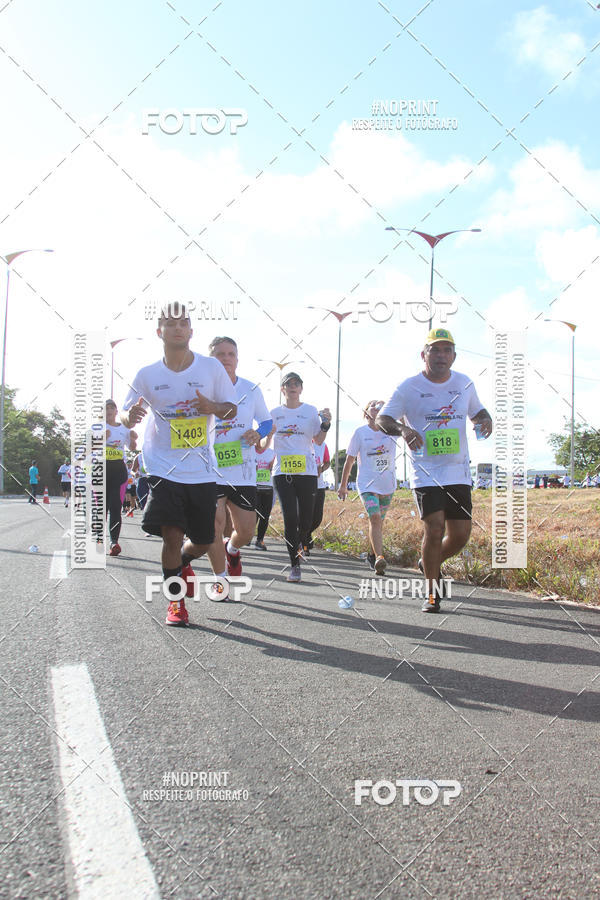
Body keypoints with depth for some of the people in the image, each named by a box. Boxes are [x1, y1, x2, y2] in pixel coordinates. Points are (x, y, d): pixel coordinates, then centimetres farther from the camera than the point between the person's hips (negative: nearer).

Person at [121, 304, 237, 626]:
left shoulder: (211, 367, -1)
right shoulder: (147, 375, -1)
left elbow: (231, 409, 4)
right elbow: (126, 416, 5)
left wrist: (213, 407, -18)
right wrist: (130, 415, -20)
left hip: (202, 470, 2)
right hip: (164, 468, -1)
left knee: (203, 541, 7)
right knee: (172, 535, -11)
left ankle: (182, 563, 43)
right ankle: (176, 601, 10)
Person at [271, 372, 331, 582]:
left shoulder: (311, 411, 9)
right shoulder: (274, 413, 10)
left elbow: (318, 441, 6)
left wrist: (325, 425, -9)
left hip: (307, 471, 0)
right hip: (282, 472, 0)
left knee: (305, 519, 1)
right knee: (290, 518, -9)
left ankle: (299, 544, 35)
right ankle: (295, 565, -1)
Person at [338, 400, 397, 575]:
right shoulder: (360, 432, -1)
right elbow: (350, 460, 4)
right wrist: (343, 485, 6)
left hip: (387, 485, 3)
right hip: (367, 484, -3)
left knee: (378, 522, 12)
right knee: (374, 518, -20)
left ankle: (372, 554, 32)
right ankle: (379, 558, -29)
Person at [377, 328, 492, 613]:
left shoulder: (465, 384, 8)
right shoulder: (409, 387, -4)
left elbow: (476, 411, 23)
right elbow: (382, 418, -5)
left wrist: (485, 419, -2)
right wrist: (403, 429, -26)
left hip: (458, 472, 4)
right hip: (425, 472, -4)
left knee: (460, 534, 2)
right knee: (434, 528, -14)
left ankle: (430, 563, 33)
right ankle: (431, 592, 4)